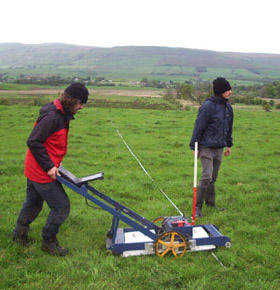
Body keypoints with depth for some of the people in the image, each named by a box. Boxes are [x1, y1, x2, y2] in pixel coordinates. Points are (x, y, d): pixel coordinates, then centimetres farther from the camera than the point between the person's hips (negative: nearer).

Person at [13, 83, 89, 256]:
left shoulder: (62, 115, 7)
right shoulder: (52, 117, -24)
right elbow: (33, 142, -25)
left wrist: (53, 163, 11)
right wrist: (49, 166, -22)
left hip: (35, 170, 10)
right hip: (42, 173, -10)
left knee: (33, 203, 25)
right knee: (61, 206, -2)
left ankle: (20, 234, 44)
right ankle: (49, 241, 16)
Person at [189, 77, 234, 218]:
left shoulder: (227, 107, 9)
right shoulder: (208, 106, -15)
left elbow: (229, 127, 20)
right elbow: (199, 127, -13)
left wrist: (229, 144, 21)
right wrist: (194, 147, -13)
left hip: (219, 148, 7)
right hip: (207, 147, -7)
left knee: (213, 177, 14)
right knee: (207, 176, -10)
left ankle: (210, 203, 27)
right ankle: (197, 206, 0)